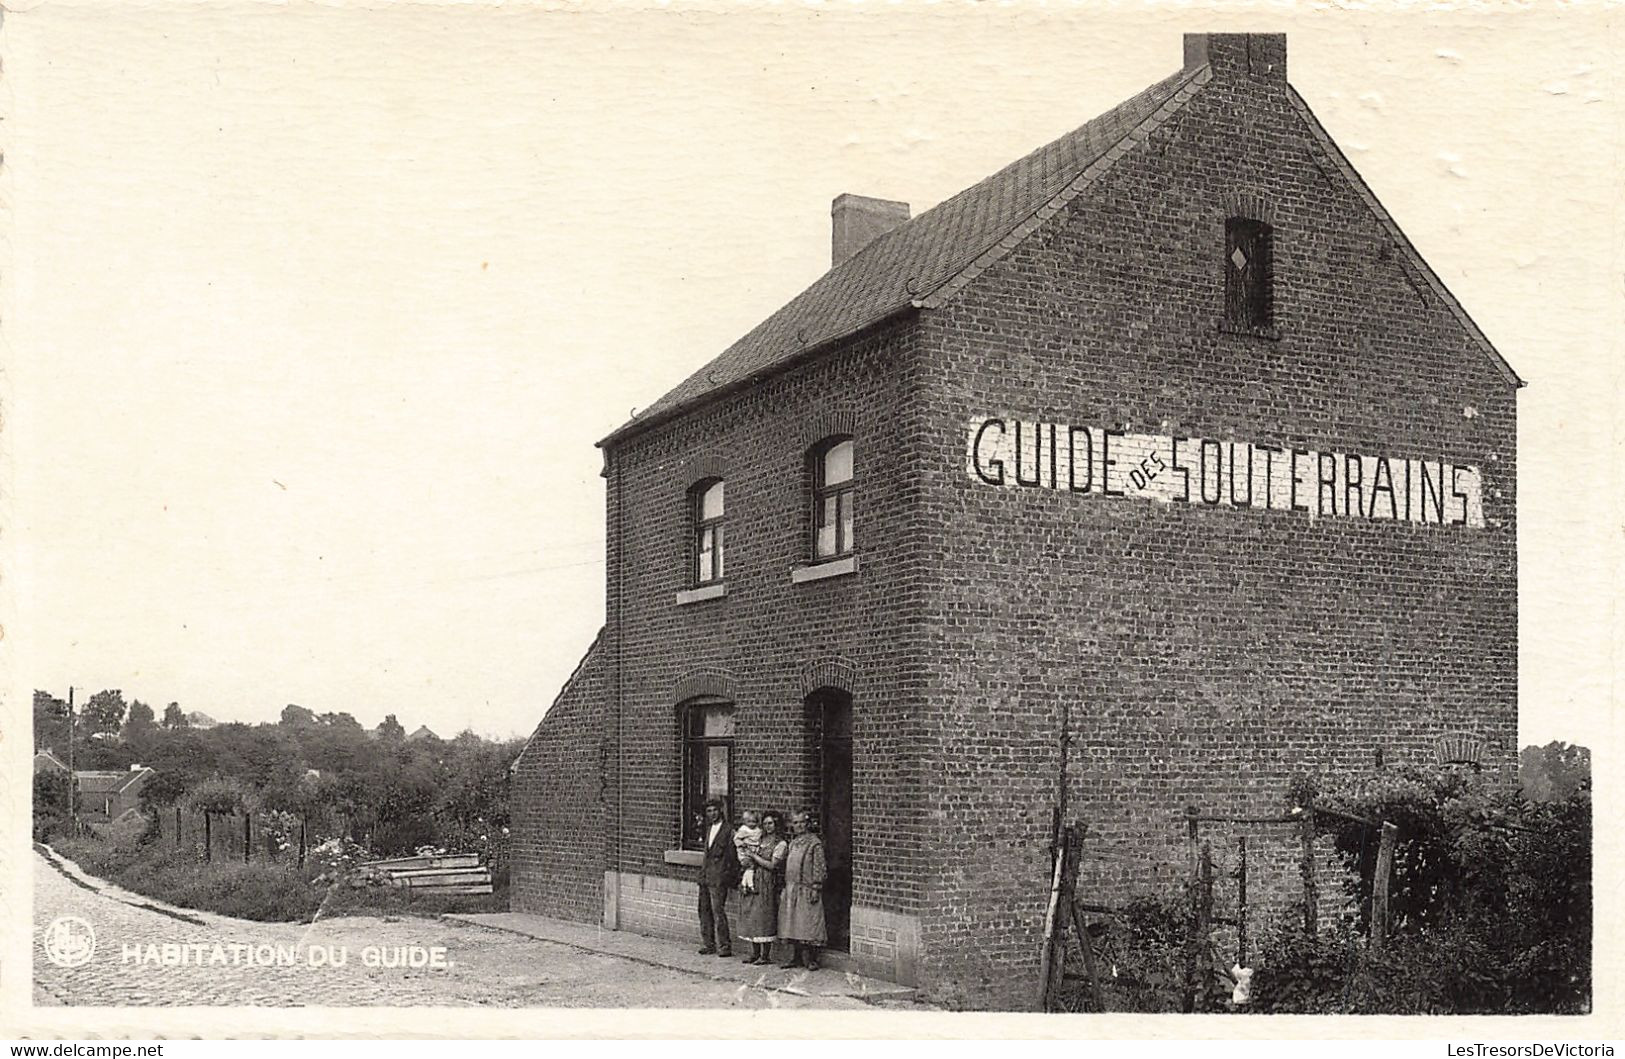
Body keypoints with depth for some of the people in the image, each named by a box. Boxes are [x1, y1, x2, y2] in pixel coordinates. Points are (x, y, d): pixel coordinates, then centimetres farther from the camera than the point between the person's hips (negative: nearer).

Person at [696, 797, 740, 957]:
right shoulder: (708, 828, 14)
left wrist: (732, 876, -8)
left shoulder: (728, 831, -7)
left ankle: (724, 947, -4)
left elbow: (732, 856, -7)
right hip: (705, 876, 8)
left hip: (718, 878, -8)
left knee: (718, 912, -9)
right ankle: (708, 945, 18)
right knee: (704, 911, 10)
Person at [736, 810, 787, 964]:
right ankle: (755, 953, 13)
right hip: (753, 882, 7)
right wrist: (750, 860, -1)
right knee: (751, 917, 6)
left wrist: (755, 857, -7)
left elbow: (772, 865, -11)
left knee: (764, 918, -6)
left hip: (767, 883, -7)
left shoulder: (781, 844, -5)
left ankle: (765, 955, 0)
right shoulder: (761, 840, 16)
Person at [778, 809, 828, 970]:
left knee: (808, 924, -5)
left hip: (806, 890, -7)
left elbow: (818, 868, -10)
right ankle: (797, 958, 15)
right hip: (792, 890, 7)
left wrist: (816, 888, -15)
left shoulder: (815, 843, -7)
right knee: (793, 924, 8)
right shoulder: (793, 843, 15)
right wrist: (785, 887, 14)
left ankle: (811, 959, 1)